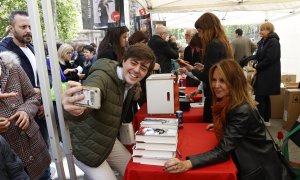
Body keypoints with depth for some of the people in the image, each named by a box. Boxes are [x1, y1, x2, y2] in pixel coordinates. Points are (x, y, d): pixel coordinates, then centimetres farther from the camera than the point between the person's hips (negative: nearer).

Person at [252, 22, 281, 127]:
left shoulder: (273, 42, -14)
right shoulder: (263, 41, 13)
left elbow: (269, 59, -22)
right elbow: (258, 55, 13)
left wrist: (257, 66, -11)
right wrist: (255, 63, -7)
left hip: (269, 75, -9)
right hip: (263, 73, 9)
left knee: (260, 98, -7)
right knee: (265, 97, 14)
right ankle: (266, 120, 24)